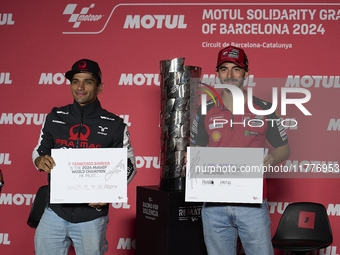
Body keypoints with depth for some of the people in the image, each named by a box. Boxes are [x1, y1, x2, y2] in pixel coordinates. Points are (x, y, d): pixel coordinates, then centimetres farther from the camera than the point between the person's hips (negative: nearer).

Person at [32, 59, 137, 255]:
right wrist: (40, 161, -10)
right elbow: (39, 151, 15)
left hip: (91, 216, -2)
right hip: (55, 211, 2)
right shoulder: (55, 118, 5)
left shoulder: (115, 125, -3)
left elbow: (129, 167, 2)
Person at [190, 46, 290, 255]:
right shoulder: (205, 112, 7)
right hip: (214, 205, 2)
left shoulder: (263, 110, 2)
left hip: (252, 204, -2)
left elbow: (284, 149, 9)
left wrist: (270, 159, -12)